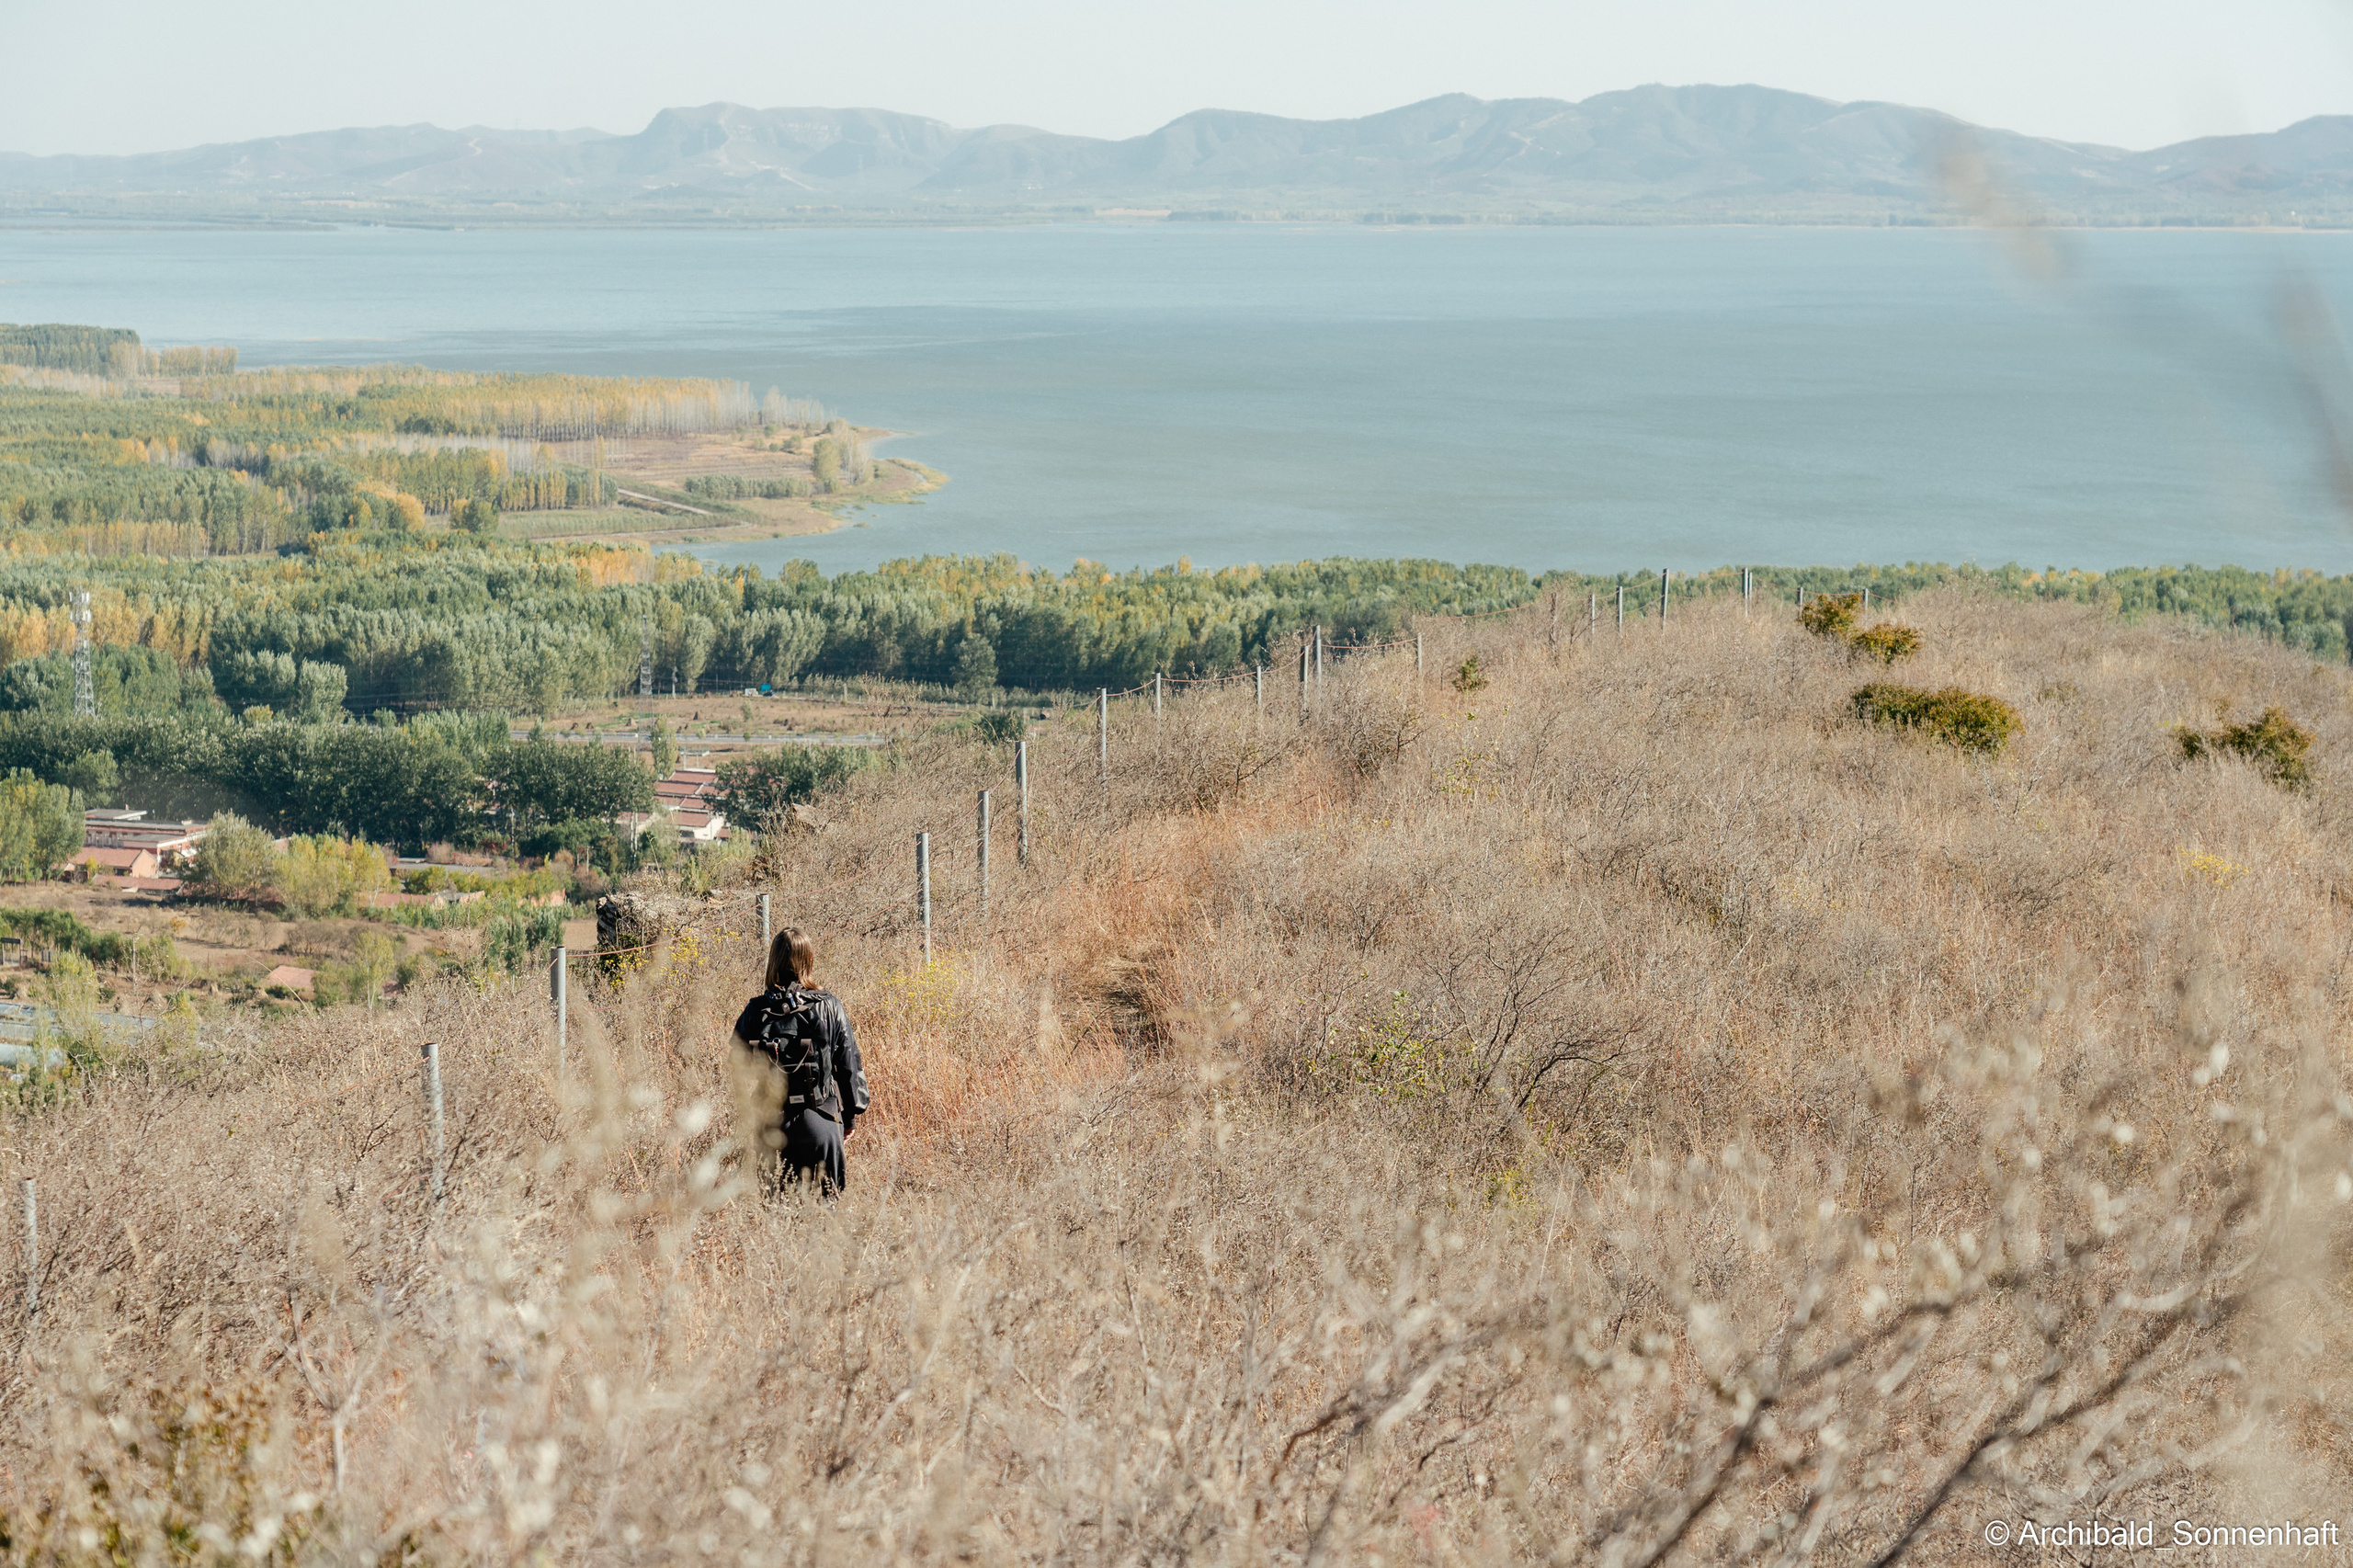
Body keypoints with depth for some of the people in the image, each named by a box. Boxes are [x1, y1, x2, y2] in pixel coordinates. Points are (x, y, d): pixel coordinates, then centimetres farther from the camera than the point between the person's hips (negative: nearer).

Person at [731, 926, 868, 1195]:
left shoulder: (754, 1012, -2)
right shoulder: (829, 1008, -5)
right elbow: (849, 1064, 0)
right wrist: (852, 1114, 12)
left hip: (770, 1122, 1)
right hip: (819, 1120, -1)